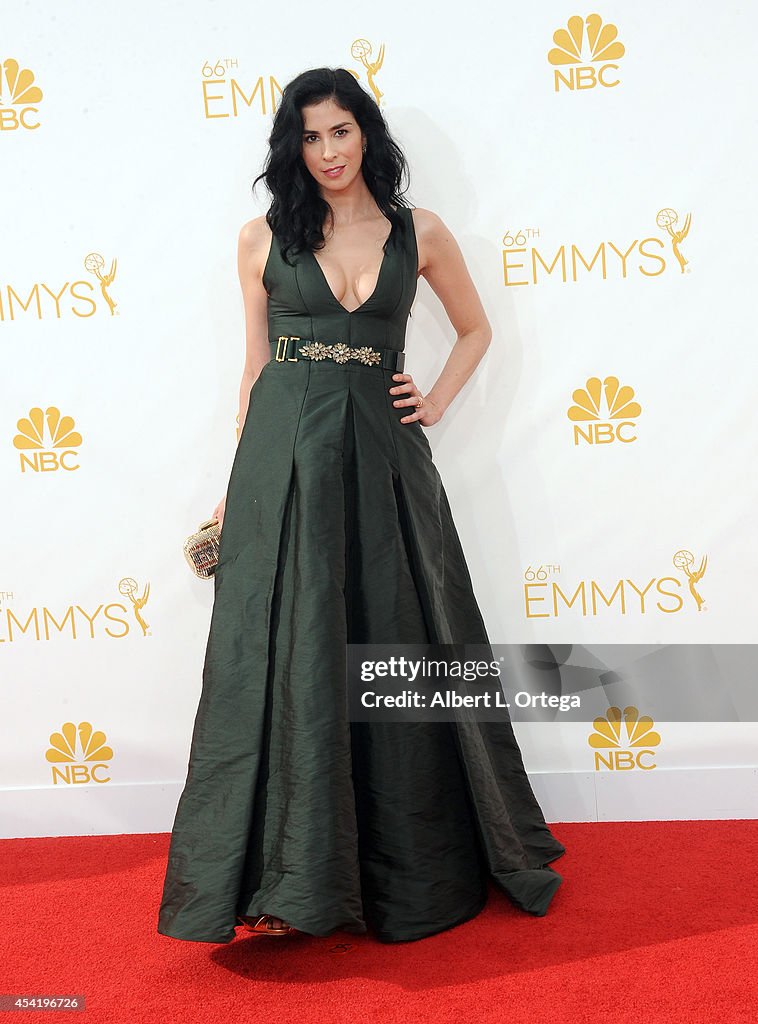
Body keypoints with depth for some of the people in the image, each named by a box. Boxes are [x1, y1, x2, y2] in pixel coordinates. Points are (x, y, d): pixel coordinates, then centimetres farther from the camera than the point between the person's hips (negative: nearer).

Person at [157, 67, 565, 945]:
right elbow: (257, 366, 9)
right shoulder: (263, 239, 8)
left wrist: (436, 402, 4)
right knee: (284, 653, -2)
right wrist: (239, 485, 7)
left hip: (381, 451, 1)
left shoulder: (420, 233, 8)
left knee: (398, 648, 6)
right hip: (284, 453, 0)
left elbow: (475, 328, 20)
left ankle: (413, 865, 25)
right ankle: (288, 873, 9)